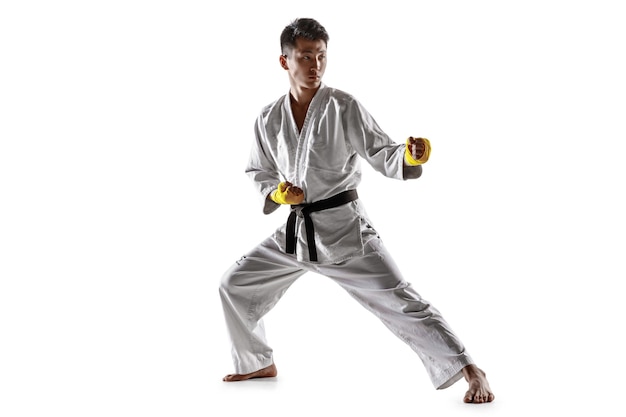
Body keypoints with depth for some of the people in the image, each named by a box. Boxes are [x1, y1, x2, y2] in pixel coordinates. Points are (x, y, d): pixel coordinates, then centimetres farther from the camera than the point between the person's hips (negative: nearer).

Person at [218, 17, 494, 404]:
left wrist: (411, 156, -35)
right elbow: (258, 173, 13)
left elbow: (383, 154, -13)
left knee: (400, 300, -12)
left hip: (343, 227, -5)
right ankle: (259, 363, 34)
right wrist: (275, 193, -8)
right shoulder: (269, 118, 2)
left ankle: (471, 371, -5)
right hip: (296, 230, 5)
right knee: (235, 285, 12)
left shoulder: (344, 107, -10)